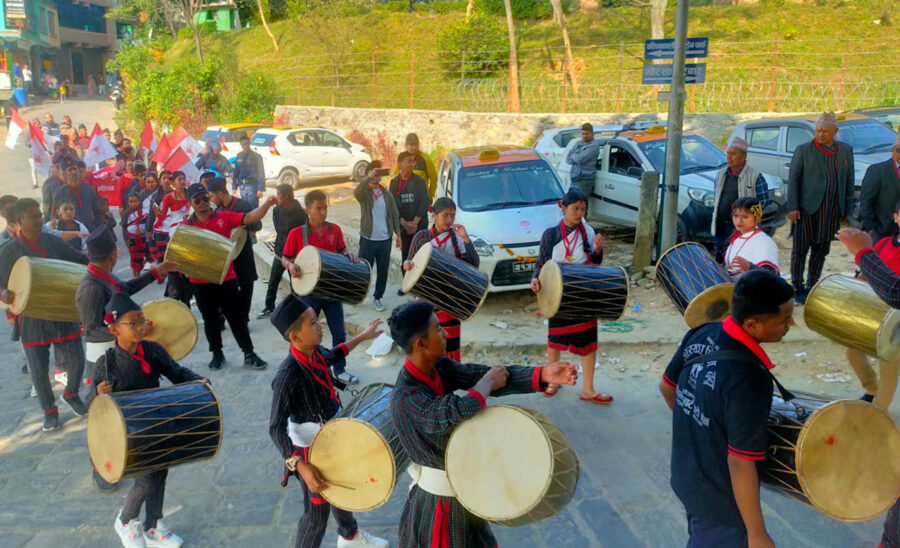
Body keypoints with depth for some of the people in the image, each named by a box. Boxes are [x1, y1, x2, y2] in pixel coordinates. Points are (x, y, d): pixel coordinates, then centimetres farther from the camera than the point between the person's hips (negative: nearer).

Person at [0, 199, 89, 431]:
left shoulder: (54, 242, 1)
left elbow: (82, 261, 8)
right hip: (32, 319, -1)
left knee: (76, 362, 1)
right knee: (38, 369, 5)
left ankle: (71, 394, 32)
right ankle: (49, 410, 27)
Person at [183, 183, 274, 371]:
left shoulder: (224, 217, -2)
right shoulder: (186, 226, 0)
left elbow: (249, 218, -13)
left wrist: (267, 204, -29)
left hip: (226, 279, -1)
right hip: (200, 283, 1)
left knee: (237, 317, 6)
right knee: (210, 320, 14)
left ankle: (249, 355, 12)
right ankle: (217, 354, 29)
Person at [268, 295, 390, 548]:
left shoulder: (315, 352, -10)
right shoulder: (288, 375, -33)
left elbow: (331, 356, 17)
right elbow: (276, 428, -33)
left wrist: (361, 337, 24)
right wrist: (300, 465, -42)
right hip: (312, 449, -8)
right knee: (317, 512, 8)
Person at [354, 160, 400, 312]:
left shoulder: (388, 195, 7)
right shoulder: (364, 193, -4)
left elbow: (394, 215, 11)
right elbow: (356, 192, -30)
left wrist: (398, 234, 4)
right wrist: (368, 177, -44)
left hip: (385, 239, 3)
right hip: (368, 239, -3)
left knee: (383, 271, 8)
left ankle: (377, 298, 20)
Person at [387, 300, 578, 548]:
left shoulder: (439, 367, -7)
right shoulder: (405, 397, -31)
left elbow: (481, 375, -12)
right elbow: (461, 411, -42)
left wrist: (542, 374, -23)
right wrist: (489, 380, -23)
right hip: (440, 499, -7)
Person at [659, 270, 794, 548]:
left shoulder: (701, 334, -12)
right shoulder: (750, 380, -34)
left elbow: (667, 387, 4)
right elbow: (740, 465, -29)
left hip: (686, 477, 6)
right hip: (720, 503, -6)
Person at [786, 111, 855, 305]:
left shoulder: (846, 150, 11)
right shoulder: (803, 150, -1)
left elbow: (849, 181, 13)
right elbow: (793, 179, -3)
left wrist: (847, 209, 9)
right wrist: (792, 207, -10)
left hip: (831, 210, 4)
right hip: (807, 208, -4)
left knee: (822, 249, 10)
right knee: (800, 249, -2)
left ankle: (812, 287, 20)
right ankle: (798, 289, 5)